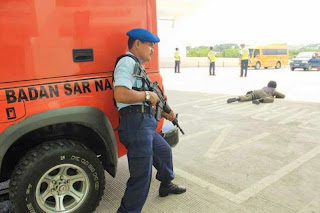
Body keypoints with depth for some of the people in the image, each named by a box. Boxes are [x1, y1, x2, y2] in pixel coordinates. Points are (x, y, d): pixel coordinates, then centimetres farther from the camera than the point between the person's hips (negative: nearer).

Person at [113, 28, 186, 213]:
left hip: (145, 124, 11)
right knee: (141, 176, -6)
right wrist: (148, 95, -14)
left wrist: (163, 113, 25)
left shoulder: (137, 65, 22)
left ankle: (166, 185, 52)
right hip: (136, 124, -11)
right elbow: (120, 94, -27)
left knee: (164, 150, 29)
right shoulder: (127, 62, -10)